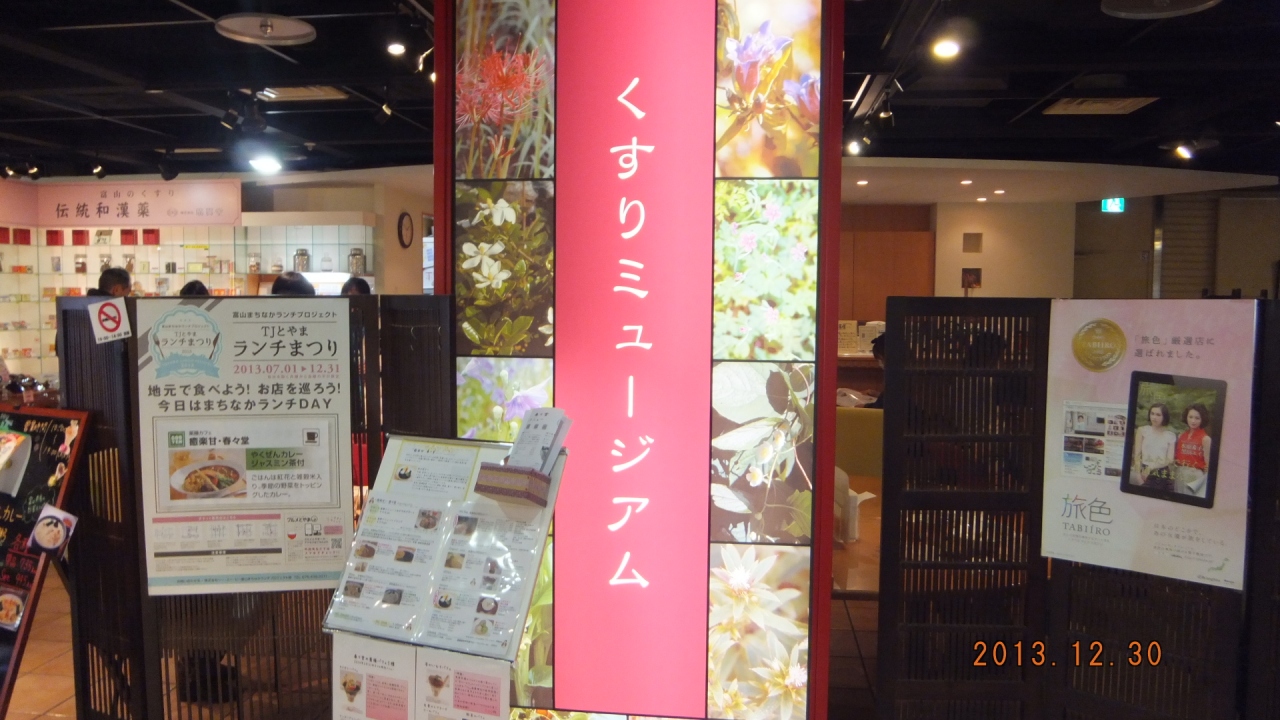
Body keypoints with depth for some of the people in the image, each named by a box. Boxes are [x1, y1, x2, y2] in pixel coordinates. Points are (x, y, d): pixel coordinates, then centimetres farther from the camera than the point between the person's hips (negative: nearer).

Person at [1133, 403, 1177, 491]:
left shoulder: (1170, 436, 9)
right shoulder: (1142, 430, 5)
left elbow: (1170, 460, 2)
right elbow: (1137, 455, -1)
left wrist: (1151, 467, -12)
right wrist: (1139, 474, -12)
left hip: (1163, 475, 2)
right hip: (1145, 473, -2)